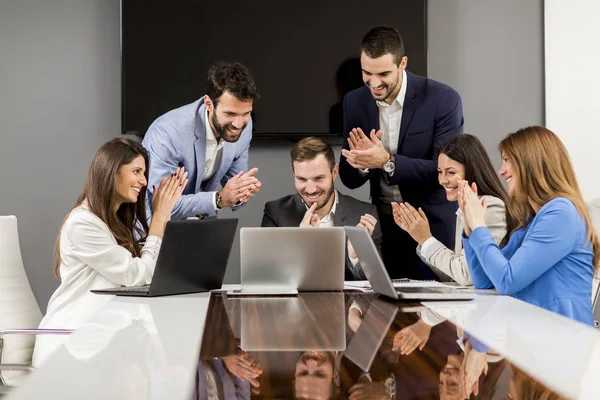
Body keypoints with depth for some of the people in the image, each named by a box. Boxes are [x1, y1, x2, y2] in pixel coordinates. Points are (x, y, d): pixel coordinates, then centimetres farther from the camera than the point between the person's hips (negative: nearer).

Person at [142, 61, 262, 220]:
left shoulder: (244, 125, -11)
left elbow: (232, 179, 0)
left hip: (200, 216, 3)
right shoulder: (168, 133, -28)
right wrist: (219, 199, -34)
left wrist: (240, 193, -22)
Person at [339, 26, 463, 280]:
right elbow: (349, 178, 3)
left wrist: (387, 161, -29)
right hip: (382, 228, 3)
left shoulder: (443, 100, -12)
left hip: (433, 228, -3)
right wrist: (362, 160, -21)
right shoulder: (354, 102, 0)